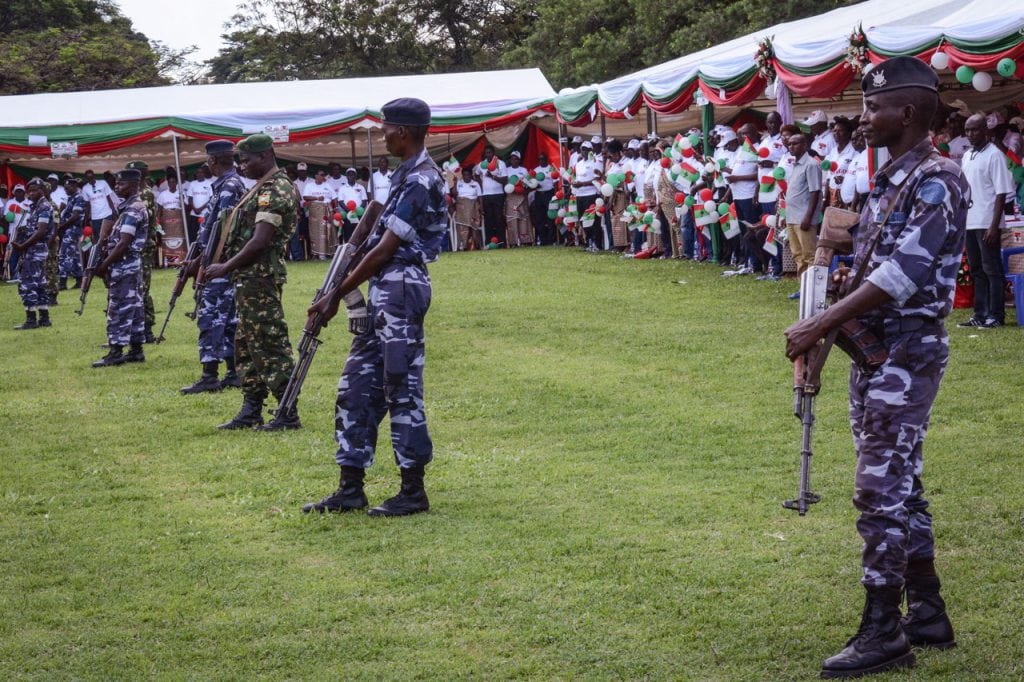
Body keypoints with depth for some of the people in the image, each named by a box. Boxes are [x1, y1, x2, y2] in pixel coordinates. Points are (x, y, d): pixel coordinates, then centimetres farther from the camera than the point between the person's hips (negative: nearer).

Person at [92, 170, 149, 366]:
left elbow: (124, 244, -21)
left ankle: (116, 352, -7)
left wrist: (105, 264, -16)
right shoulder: (132, 207, 15)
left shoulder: (132, 210, -16)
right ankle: (136, 349, 13)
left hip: (123, 266, -10)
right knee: (133, 307, 10)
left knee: (119, 309, -8)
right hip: (132, 265, 10)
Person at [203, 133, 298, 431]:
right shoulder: (263, 187, 16)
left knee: (269, 345, -8)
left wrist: (226, 268, -16)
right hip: (249, 278, 11)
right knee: (247, 345, 14)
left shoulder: (275, 191, -16)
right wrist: (227, 265, 14)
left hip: (260, 276, -11)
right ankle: (251, 411, 20)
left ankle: (288, 414, -5)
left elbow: (260, 242, -22)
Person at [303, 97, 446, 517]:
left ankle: (413, 491, 3)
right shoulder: (407, 174, 17)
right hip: (384, 289, 10)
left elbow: (385, 249, -16)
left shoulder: (420, 180, -15)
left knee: (402, 389, -5)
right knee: (357, 385, 10)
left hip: (401, 288, -10)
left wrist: (337, 295, -11)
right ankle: (351, 489, 14)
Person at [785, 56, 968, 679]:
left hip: (908, 353, -9)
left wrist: (819, 325, -24)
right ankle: (928, 615, 23)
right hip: (874, 350, 10)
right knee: (899, 485, 14)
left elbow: (903, 274, -23)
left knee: (882, 489, -8)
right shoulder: (890, 180, 13)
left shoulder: (938, 180, -16)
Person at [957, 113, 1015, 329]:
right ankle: (981, 315, 16)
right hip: (969, 222, 7)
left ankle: (996, 316, 0)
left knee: (992, 270, -3)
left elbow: (1002, 192, -12)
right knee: (977, 270, 11)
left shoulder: (994, 155, -8)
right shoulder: (966, 156, 14)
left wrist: (994, 225, -17)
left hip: (986, 223, -7)